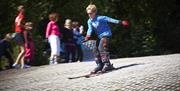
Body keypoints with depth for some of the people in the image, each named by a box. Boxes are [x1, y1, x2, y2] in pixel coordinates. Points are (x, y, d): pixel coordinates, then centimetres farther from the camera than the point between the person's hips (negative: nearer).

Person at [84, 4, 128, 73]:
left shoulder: (100, 18, -16)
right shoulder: (89, 21, 4)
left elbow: (110, 20, -18)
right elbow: (90, 29, -2)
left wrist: (120, 22, -22)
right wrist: (87, 37, -21)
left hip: (106, 34, -8)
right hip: (100, 36, 8)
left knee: (102, 47, -24)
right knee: (96, 50, 3)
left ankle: (107, 64, -26)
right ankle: (100, 65, 12)